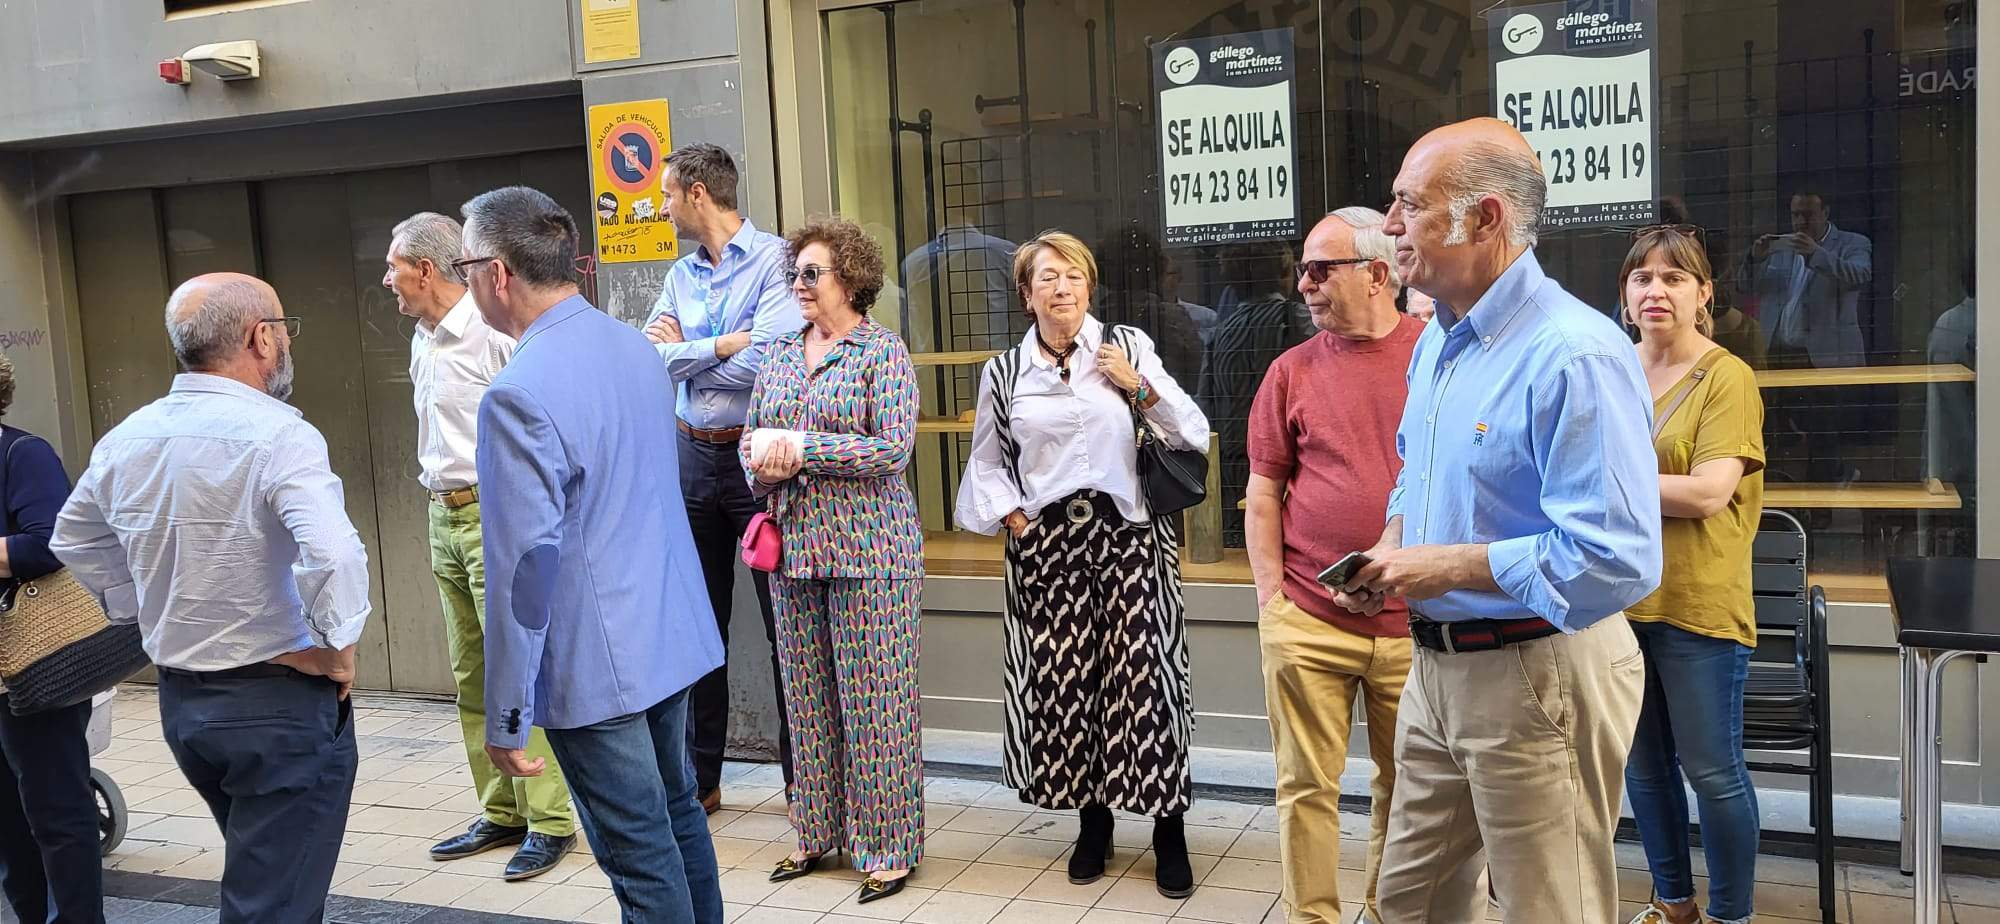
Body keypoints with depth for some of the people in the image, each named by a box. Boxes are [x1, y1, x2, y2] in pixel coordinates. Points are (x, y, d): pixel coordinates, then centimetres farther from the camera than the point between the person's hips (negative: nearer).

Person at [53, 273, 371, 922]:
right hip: (280, 702, -8)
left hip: (179, 699, 8)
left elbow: (73, 543, 20)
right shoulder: (276, 435, -20)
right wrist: (338, 648, -18)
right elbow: (334, 554, -33)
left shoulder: (126, 438, 4)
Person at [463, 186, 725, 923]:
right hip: (673, 632, 8)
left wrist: (506, 717, -15)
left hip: (595, 663, -8)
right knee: (679, 814, 22)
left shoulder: (518, 393, -21)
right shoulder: (637, 347, 4)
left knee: (641, 857, 4)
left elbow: (522, 563, -22)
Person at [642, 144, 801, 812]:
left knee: (783, 623, 1)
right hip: (694, 456, 7)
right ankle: (700, 777, 23)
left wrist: (682, 352, -7)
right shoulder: (681, 275, 12)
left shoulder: (772, 260, -9)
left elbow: (766, 362, -21)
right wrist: (725, 344, -13)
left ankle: (801, 776, 13)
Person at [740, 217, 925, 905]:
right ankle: (819, 833, 25)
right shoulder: (782, 353, 14)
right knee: (808, 698, 12)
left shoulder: (882, 351, -5)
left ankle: (889, 847, 10)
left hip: (867, 549, -6)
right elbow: (753, 438, 16)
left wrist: (796, 448, -16)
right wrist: (764, 464, -7)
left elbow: (893, 447, -15)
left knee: (873, 700, -1)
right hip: (795, 549, 6)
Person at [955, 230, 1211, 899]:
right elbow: (986, 464, 16)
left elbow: (1194, 436, 3)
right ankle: (1093, 818, 22)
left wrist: (1140, 388, -8)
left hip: (1128, 534, -2)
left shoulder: (1127, 346, 4)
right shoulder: (1003, 373, 8)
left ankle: (1168, 827, 10)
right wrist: (1010, 515, 2)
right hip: (1045, 544, 2)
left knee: (1144, 676, -4)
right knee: (1063, 679, 5)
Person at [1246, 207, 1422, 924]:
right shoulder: (1293, 371, 4)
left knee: (1405, 786, 13)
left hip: (1415, 624, 0)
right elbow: (1263, 494, 6)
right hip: (1307, 623, 0)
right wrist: (1272, 597, -1)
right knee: (1308, 785, 6)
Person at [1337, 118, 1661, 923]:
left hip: (1535, 678, -9)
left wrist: (1448, 566, -21)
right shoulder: (1434, 344, 9)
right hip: (1435, 667, 9)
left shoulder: (1576, 355, -22)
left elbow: (1618, 560, -29)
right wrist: (1390, 550, 4)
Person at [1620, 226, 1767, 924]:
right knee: (1643, 765, 16)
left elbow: (1708, 494, -18)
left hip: (1698, 604, -5)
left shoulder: (1727, 378, -8)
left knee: (1711, 770, 3)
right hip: (1618, 598, 6)